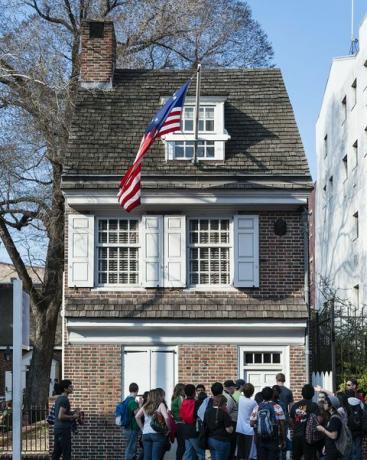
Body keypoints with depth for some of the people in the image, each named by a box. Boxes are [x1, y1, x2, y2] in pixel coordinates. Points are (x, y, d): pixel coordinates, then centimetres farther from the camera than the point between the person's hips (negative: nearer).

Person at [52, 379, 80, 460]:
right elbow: (61, 416, -22)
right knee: (66, 453, -6)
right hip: (64, 429, -10)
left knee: (56, 453, 11)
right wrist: (73, 417, -11)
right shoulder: (65, 400, -14)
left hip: (57, 429, 10)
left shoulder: (59, 399, 15)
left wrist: (73, 413, 15)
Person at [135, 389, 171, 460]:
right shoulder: (161, 405, -4)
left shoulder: (145, 406, 12)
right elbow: (166, 418, -17)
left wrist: (142, 428, 14)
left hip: (145, 434, 5)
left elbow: (137, 416, 8)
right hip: (157, 434, -5)